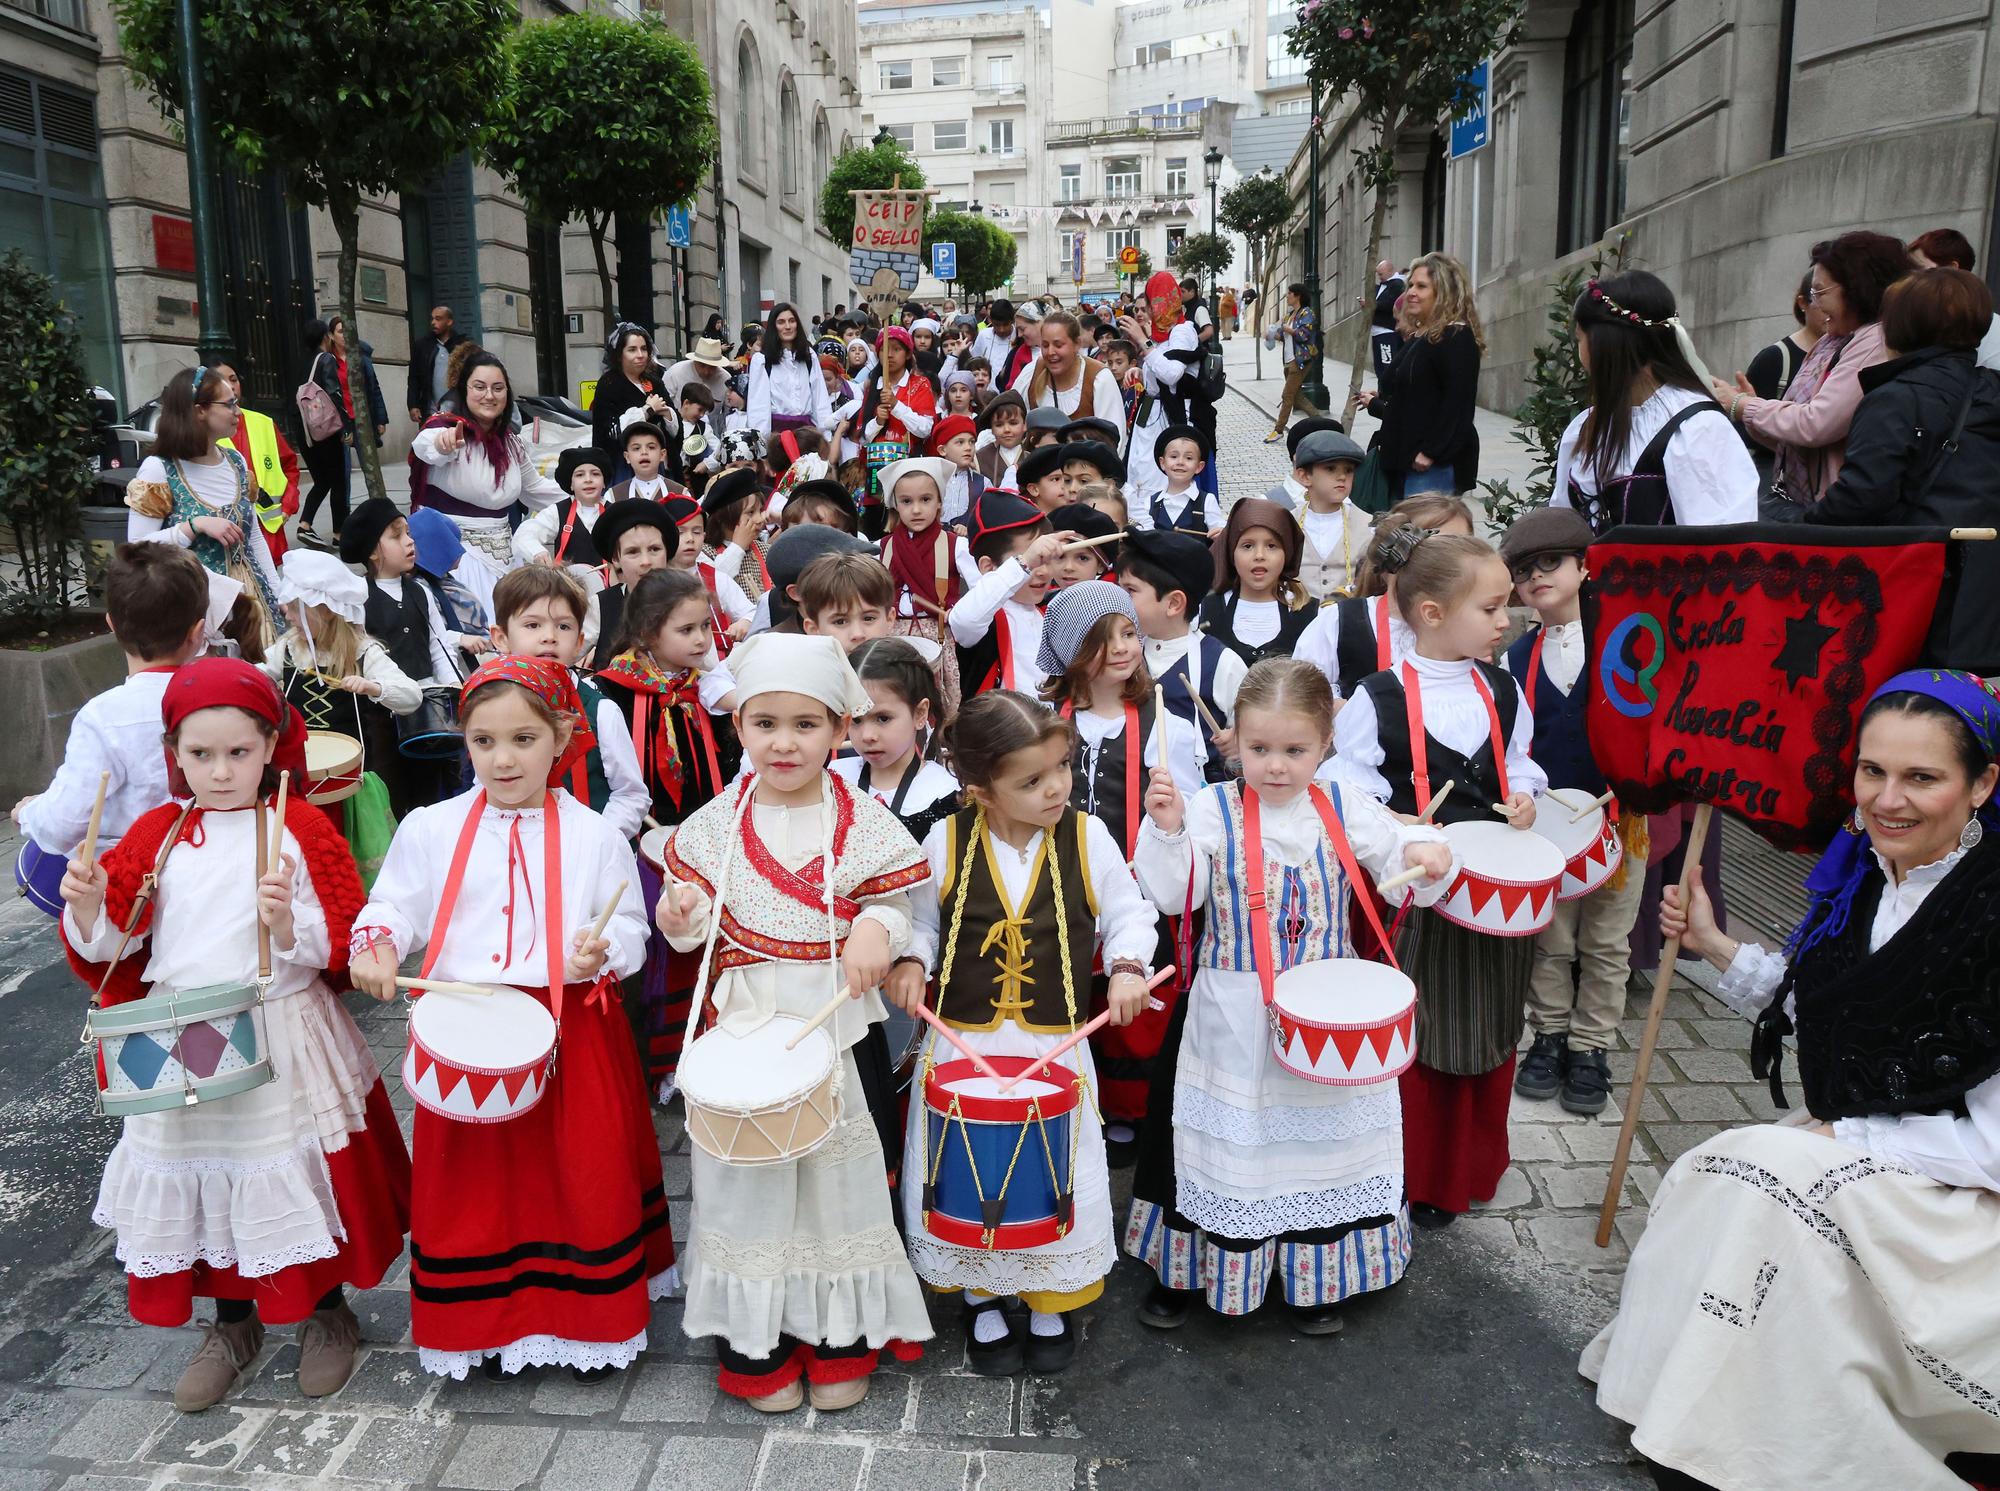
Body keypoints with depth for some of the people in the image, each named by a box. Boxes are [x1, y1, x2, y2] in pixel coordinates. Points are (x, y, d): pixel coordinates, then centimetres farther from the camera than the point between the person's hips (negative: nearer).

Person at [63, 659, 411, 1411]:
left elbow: (337, 948, -8)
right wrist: (87, 906, -14)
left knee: (296, 1181, 7)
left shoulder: (301, 828, -7)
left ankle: (328, 1314, 32)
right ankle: (232, 1323, 38)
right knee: (203, 1187, 14)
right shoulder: (156, 834, 3)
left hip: (283, 1045, -3)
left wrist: (287, 918, -26)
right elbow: (109, 945, 5)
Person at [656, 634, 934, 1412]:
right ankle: (755, 1345, 28)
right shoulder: (719, 822, -1)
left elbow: (894, 904, 0)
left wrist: (878, 929, -21)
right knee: (748, 1179, 9)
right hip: (744, 1026, 1)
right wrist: (682, 916, -15)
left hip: (837, 1026, 0)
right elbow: (702, 922, 6)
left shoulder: (863, 823, -4)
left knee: (836, 1173, 11)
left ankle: (842, 1336, 31)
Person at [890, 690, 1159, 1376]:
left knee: (1060, 1177, 10)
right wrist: (910, 962, -13)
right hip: (963, 1043, 0)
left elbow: (1128, 911, 3)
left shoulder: (1088, 838, -7)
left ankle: (1053, 1303, 36)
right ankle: (982, 1298, 36)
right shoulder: (946, 843, -8)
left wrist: (1127, 966, -14)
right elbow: (919, 916, 5)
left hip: (1056, 1045, 0)